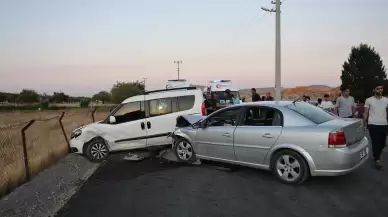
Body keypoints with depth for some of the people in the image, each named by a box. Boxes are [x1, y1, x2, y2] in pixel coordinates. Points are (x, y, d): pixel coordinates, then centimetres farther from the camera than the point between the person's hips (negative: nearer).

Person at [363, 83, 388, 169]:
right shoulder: (369, 100, 0)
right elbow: (365, 113, 2)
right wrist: (364, 123, -2)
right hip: (373, 124, -3)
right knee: (375, 143, -5)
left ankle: (376, 155, 34)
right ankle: (377, 160, 0)